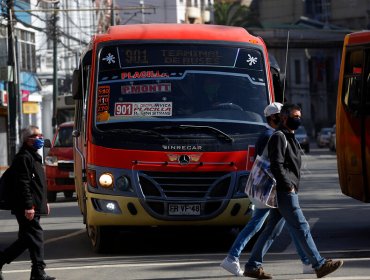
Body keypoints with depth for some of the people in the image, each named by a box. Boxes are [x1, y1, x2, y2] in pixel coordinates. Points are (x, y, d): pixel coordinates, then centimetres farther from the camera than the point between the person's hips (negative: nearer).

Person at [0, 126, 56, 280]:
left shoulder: (33, 157, 20)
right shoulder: (24, 157, -13)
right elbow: (23, 184, -20)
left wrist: (43, 202, 26)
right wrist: (28, 206, -23)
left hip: (34, 207, 10)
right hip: (27, 208, -10)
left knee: (25, 240, 11)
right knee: (36, 237, -8)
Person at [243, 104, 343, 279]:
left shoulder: (289, 138, 21)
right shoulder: (279, 137, -11)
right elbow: (276, 165, -18)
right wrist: (288, 185, -18)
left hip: (287, 191, 10)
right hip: (284, 192, -10)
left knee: (272, 229, 9)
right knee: (301, 228, -7)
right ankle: (319, 265, -5)